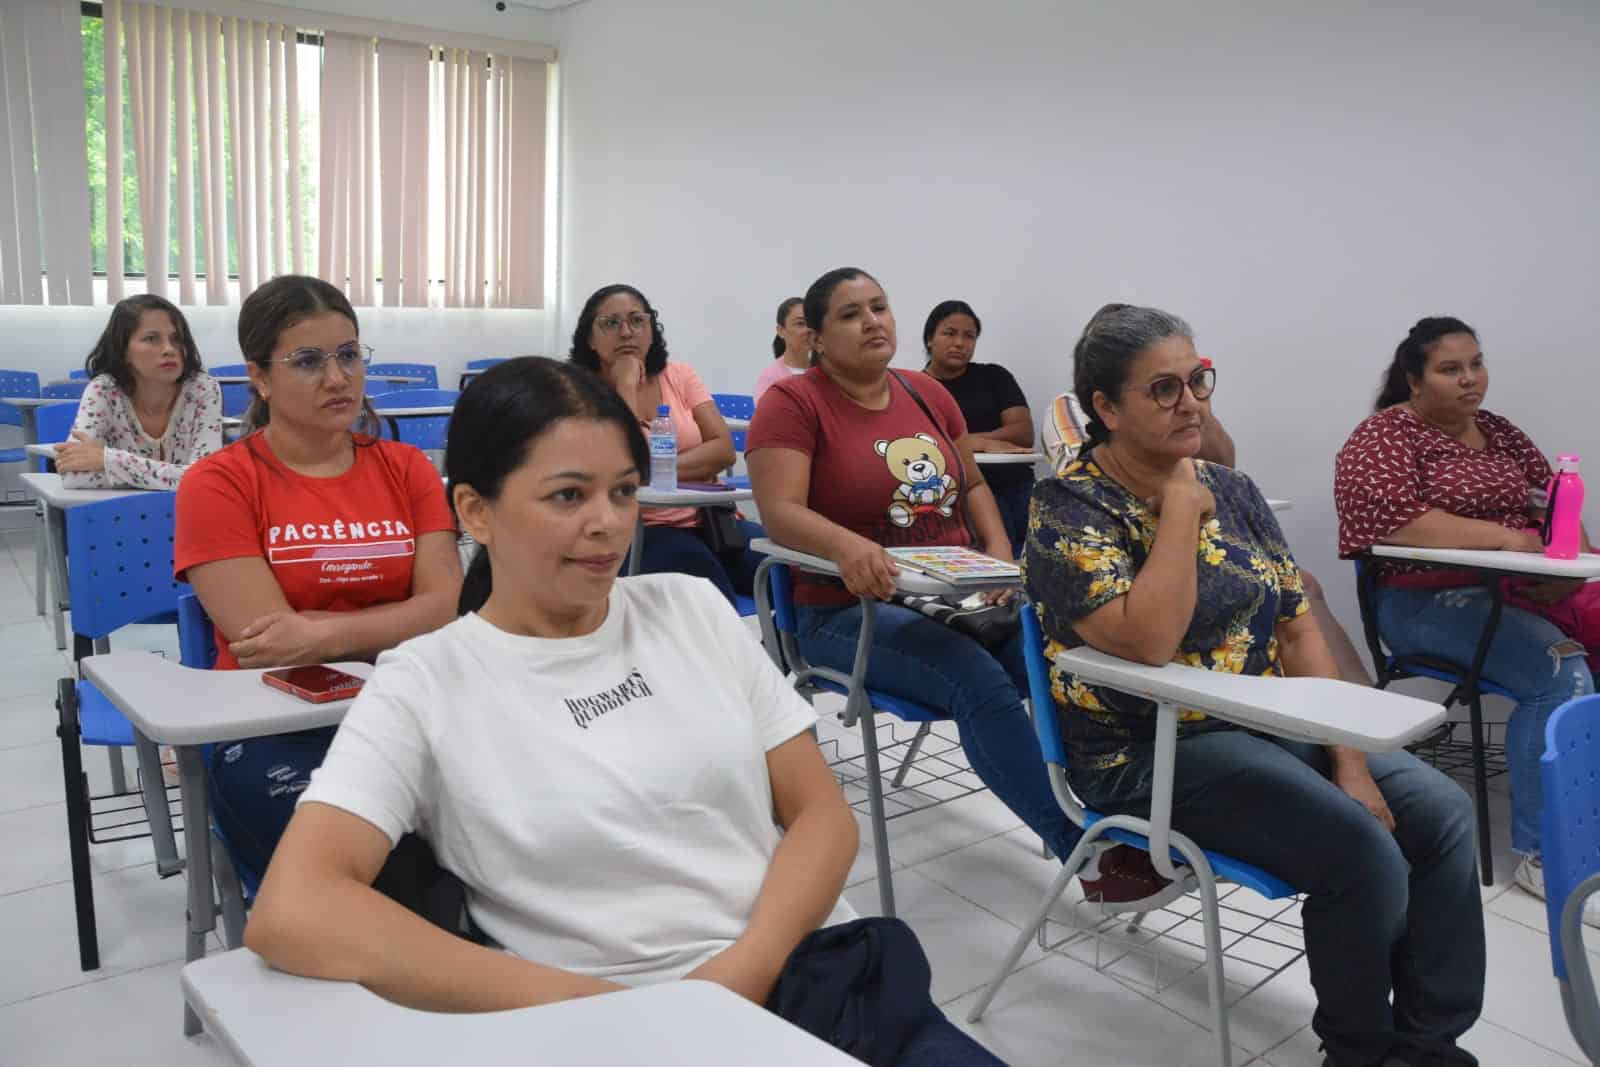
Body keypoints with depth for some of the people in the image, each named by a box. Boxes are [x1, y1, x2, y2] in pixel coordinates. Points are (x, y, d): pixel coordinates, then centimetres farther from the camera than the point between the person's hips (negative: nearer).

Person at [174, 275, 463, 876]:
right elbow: (267, 640, -9)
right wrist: (400, 622, -4)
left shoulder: (406, 468, 11)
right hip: (271, 726, -3)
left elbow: (449, 607, -2)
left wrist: (326, 634, -16)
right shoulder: (217, 484, 1)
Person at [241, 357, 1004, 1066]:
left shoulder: (690, 609, 7)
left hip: (819, 972, 3)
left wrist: (746, 973, -11)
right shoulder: (425, 685, -3)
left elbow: (823, 815, 7)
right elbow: (291, 916, -16)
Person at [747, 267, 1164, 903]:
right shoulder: (793, 403, -5)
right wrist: (846, 546, -38)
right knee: (980, 683, -30)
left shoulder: (928, 393, 13)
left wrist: (999, 553, 1)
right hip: (850, 612, -6)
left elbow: (972, 484, 20)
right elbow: (780, 511, -17)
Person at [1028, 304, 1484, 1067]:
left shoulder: (1231, 490, 7)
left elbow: (1298, 630, 6)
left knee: (1441, 813, -7)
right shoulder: (1068, 510, -14)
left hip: (1272, 724, 7)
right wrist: (1182, 505, -21)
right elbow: (1149, 642, -29)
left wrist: (1349, 760, -4)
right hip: (1152, 753, -7)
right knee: (1362, 852, -21)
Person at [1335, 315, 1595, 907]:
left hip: (1527, 589, 7)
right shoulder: (1383, 437, -4)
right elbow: (1394, 520, -20)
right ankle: (1544, 854, -18)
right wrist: (1504, 536, -22)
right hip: (1430, 601, -7)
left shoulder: (1500, 432, 19)